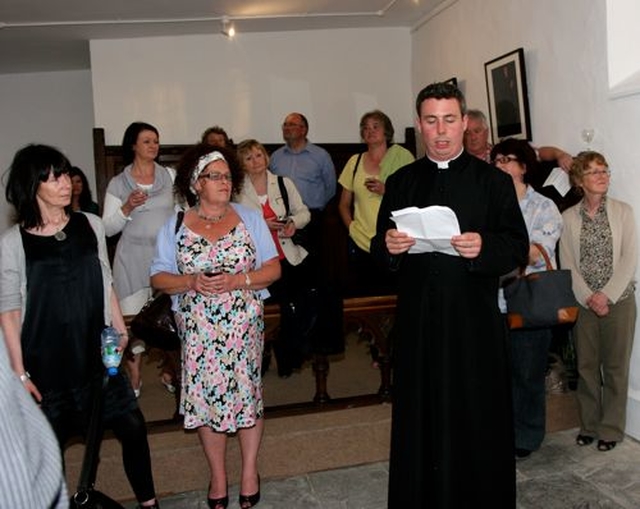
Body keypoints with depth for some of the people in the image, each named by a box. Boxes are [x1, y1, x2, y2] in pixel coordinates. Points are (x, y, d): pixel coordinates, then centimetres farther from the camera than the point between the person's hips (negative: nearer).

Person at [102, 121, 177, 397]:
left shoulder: (170, 176, 6)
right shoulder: (118, 184, 2)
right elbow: (108, 228, 1)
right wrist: (127, 207, -14)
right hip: (133, 258, -1)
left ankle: (168, 371, 24)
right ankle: (134, 377, 19)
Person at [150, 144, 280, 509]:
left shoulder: (251, 218, 4)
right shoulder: (175, 227, 5)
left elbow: (274, 269, 0)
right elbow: (159, 278, 3)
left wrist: (237, 280, -16)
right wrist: (192, 282, -16)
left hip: (244, 325, 0)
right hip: (199, 329, 1)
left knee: (247, 392, 4)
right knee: (206, 397, 5)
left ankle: (250, 471, 23)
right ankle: (218, 474, 24)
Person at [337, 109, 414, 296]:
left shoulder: (402, 157, 3)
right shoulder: (355, 161, 11)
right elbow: (344, 205, 18)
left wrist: (386, 191, -13)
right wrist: (351, 226, 2)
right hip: (360, 244, 3)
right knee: (362, 295, 3)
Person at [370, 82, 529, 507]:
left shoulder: (494, 181, 4)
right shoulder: (400, 183, 11)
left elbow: (519, 248, -1)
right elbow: (379, 250, 11)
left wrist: (484, 248, -20)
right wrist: (388, 246, -12)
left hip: (475, 323, -2)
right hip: (418, 322, 2)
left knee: (479, 423, 5)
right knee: (420, 422, 9)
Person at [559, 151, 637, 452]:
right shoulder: (569, 217, 2)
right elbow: (567, 264, -1)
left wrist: (608, 296, -12)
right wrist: (588, 298, -11)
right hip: (584, 303, 1)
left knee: (616, 367, 5)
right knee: (586, 366, 8)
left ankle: (611, 428, 19)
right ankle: (589, 425, 23)